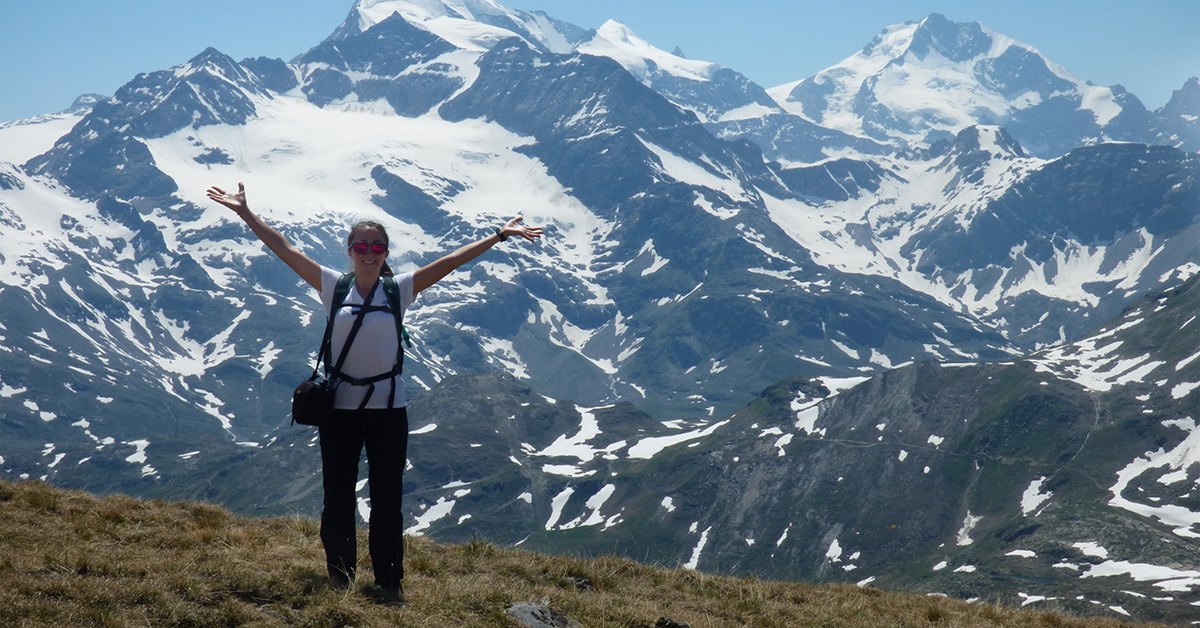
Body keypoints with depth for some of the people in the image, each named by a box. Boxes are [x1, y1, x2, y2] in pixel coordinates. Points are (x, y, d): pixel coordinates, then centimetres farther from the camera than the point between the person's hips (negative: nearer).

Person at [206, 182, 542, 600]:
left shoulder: (400, 289, -1)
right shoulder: (334, 287, 0)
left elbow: (451, 261, -5)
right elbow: (284, 250, -1)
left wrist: (499, 236, -8)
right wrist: (246, 214, -5)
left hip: (387, 408, 0)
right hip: (339, 408, 1)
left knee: (387, 499, 6)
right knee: (337, 498, 9)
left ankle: (389, 582, 17)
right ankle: (339, 578, 23)